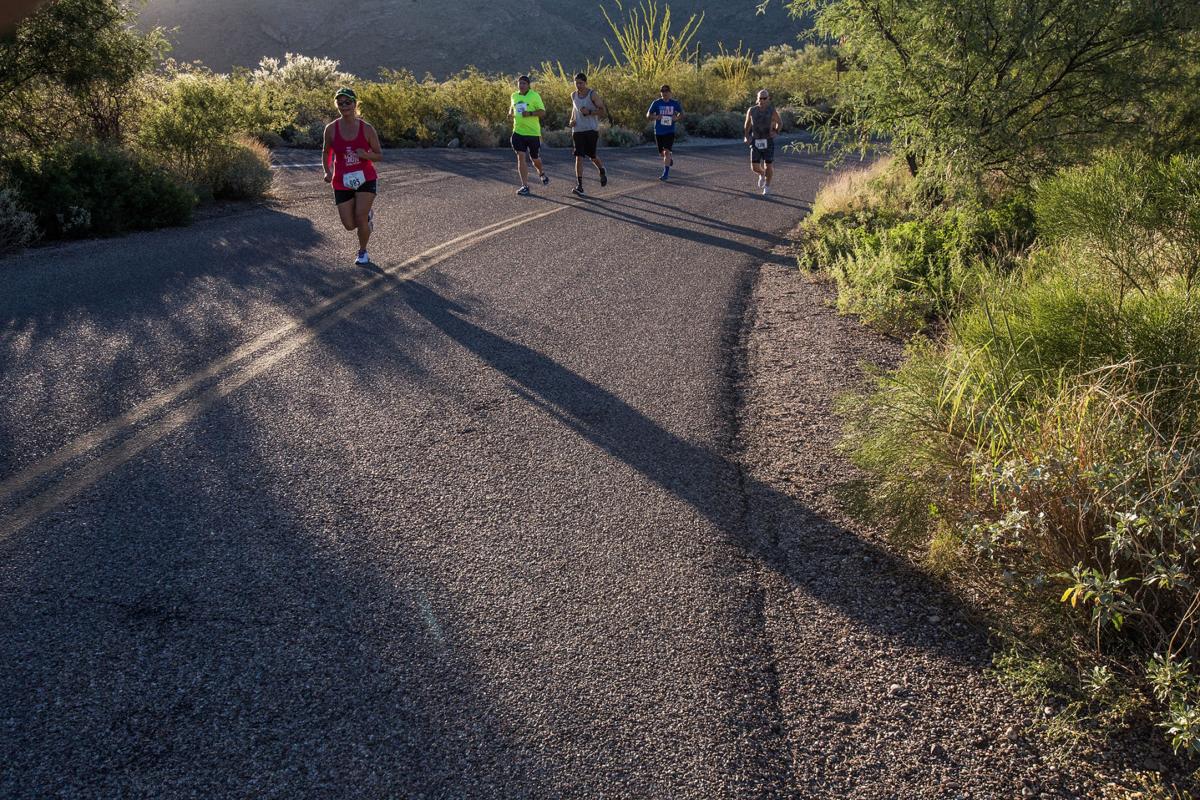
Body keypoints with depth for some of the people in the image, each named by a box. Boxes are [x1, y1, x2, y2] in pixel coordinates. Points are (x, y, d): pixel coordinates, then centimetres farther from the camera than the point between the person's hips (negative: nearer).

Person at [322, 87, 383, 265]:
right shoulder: (331, 129, -5)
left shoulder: (366, 128, -8)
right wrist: (327, 171, -4)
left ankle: (363, 252, 12)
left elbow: (379, 155, 0)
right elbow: (326, 152, 12)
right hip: (342, 182, 2)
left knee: (360, 218, -15)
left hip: (365, 179, -2)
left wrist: (366, 155, -21)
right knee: (349, 225, -1)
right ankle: (368, 214, 36)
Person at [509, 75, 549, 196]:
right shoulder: (514, 96, 9)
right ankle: (525, 186, -3)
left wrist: (530, 113, -25)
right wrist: (511, 113, 5)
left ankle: (541, 173, 45)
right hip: (518, 132, 3)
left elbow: (543, 112, -10)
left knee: (535, 158, 10)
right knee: (521, 157, -6)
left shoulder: (535, 96, -7)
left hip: (533, 132, -3)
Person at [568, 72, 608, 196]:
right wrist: (571, 120, 10)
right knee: (579, 157, -8)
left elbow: (603, 111, -8)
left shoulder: (592, 94, -6)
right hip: (577, 130, 3)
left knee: (592, 156, 6)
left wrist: (589, 112, -21)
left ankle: (602, 172, 39)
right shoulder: (573, 95, 9)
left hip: (592, 130, -3)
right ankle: (579, 185, -9)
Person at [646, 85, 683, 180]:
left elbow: (681, 114, 13)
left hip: (670, 132, -2)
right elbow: (648, 115, -3)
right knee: (662, 153, 13)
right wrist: (655, 117, -24)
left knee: (666, 152, -17)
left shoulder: (674, 103, 1)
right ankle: (670, 157, 48)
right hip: (659, 132, 2)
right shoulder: (656, 103, -2)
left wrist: (677, 118, -10)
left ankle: (666, 173, -14)